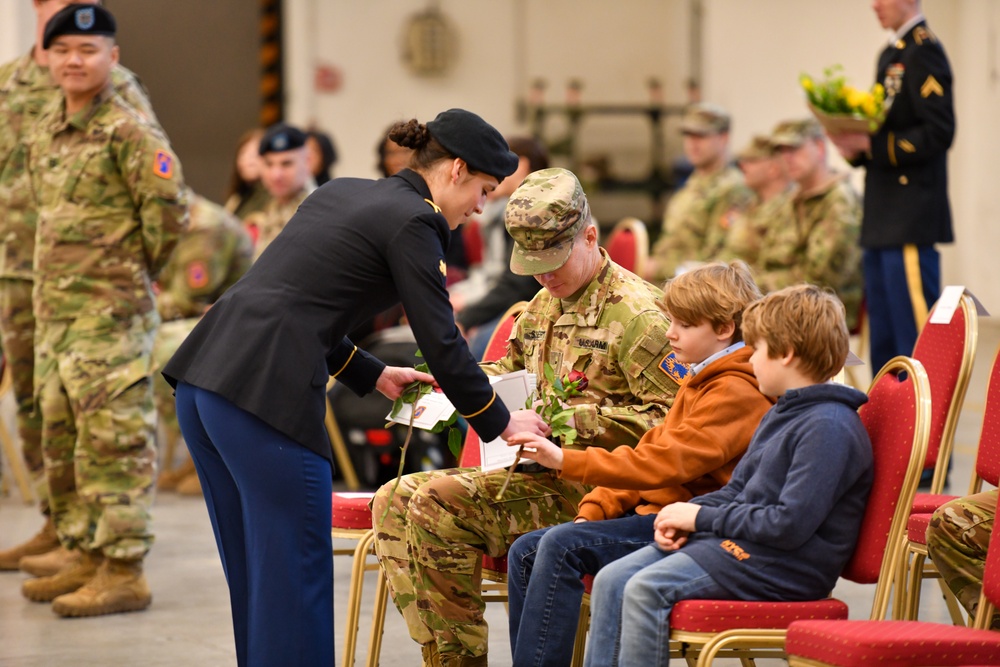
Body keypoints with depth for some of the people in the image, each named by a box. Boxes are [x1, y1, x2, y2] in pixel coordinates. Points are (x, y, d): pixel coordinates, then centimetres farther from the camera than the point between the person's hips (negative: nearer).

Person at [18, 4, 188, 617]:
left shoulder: (127, 130, -12)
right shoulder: (44, 133, 14)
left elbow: (169, 208, -14)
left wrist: (135, 268, -3)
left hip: (111, 313, -9)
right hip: (54, 309, 9)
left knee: (114, 440, -8)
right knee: (61, 438, 13)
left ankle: (124, 572, -6)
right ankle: (87, 557, 23)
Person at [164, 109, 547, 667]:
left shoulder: (342, 193, 22)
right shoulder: (412, 222, -2)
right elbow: (441, 343, -3)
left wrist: (372, 374, 29)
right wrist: (500, 422, 10)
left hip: (204, 372, 9)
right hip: (265, 392, -9)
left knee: (255, 570, 16)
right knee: (295, 574, -2)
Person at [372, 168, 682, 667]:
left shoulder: (637, 315, -10)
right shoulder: (543, 306, 19)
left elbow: (670, 420, -17)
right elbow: (511, 368, 37)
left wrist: (571, 420, -22)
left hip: (589, 492, -9)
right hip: (541, 477, 9)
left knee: (439, 501, -25)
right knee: (395, 502, -5)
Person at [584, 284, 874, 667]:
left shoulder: (830, 427, -16)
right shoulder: (780, 414, 18)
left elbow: (790, 525, -22)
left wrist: (703, 517, -13)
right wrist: (684, 516, 2)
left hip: (785, 566, -10)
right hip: (738, 541, 10)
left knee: (646, 589, -25)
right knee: (612, 581, -4)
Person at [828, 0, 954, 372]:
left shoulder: (924, 51, -11)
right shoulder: (890, 55, 18)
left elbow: (938, 132, -18)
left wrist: (871, 145, -19)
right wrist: (855, 148, 4)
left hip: (912, 219, -10)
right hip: (882, 219, 10)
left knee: (913, 330, -9)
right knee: (883, 337, 13)